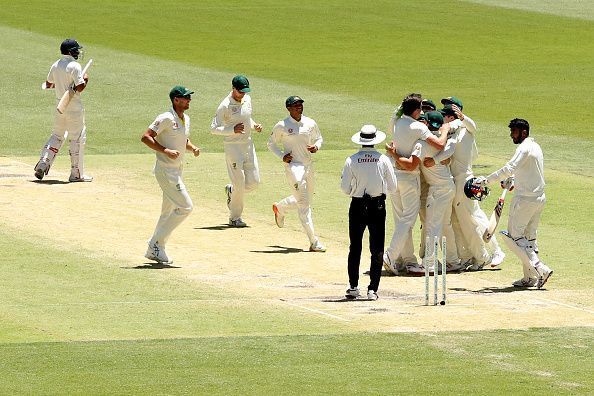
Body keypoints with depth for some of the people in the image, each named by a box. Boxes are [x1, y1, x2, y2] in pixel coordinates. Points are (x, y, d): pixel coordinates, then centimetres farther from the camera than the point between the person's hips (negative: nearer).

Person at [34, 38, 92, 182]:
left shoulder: (55, 66, 6)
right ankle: (76, 174, 4)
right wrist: (85, 80, -1)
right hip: (74, 107, -7)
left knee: (57, 135, 18)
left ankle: (43, 164, 5)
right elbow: (80, 87, -20)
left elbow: (48, 84, 15)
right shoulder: (75, 66, -16)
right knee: (77, 138, 2)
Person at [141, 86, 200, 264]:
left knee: (168, 212, 14)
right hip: (165, 169, -9)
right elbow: (146, 137, -19)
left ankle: (154, 250, 23)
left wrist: (192, 148, 5)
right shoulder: (166, 119, -16)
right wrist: (165, 151, -26)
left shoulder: (186, 119, 11)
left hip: (177, 170, 9)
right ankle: (157, 244, -5)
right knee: (185, 207, -13)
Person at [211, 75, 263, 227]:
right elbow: (214, 128, -15)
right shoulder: (225, 106, -16)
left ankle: (231, 191, 34)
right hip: (233, 147, -7)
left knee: (254, 181, 5)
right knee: (239, 184, -6)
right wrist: (233, 130, -27)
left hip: (248, 145, 7)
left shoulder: (247, 99, 6)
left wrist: (254, 125, 2)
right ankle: (234, 218, 9)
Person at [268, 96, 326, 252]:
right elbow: (271, 144, 5)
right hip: (293, 166, -6)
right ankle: (314, 242, -14)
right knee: (304, 203, -12)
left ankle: (280, 208, 49)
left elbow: (319, 138, 19)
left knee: (306, 200, 20)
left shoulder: (310, 123, 5)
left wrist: (316, 147, -4)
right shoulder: (281, 126, -6)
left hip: (309, 166, 6)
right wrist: (282, 156, -10)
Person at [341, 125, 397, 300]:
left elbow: (345, 188, -5)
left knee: (355, 248, 12)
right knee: (377, 249, 5)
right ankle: (373, 289, 0)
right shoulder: (383, 160, -7)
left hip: (357, 207, 0)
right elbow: (392, 187, -1)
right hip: (377, 206, 0)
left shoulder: (351, 161, -8)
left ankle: (353, 286, 11)